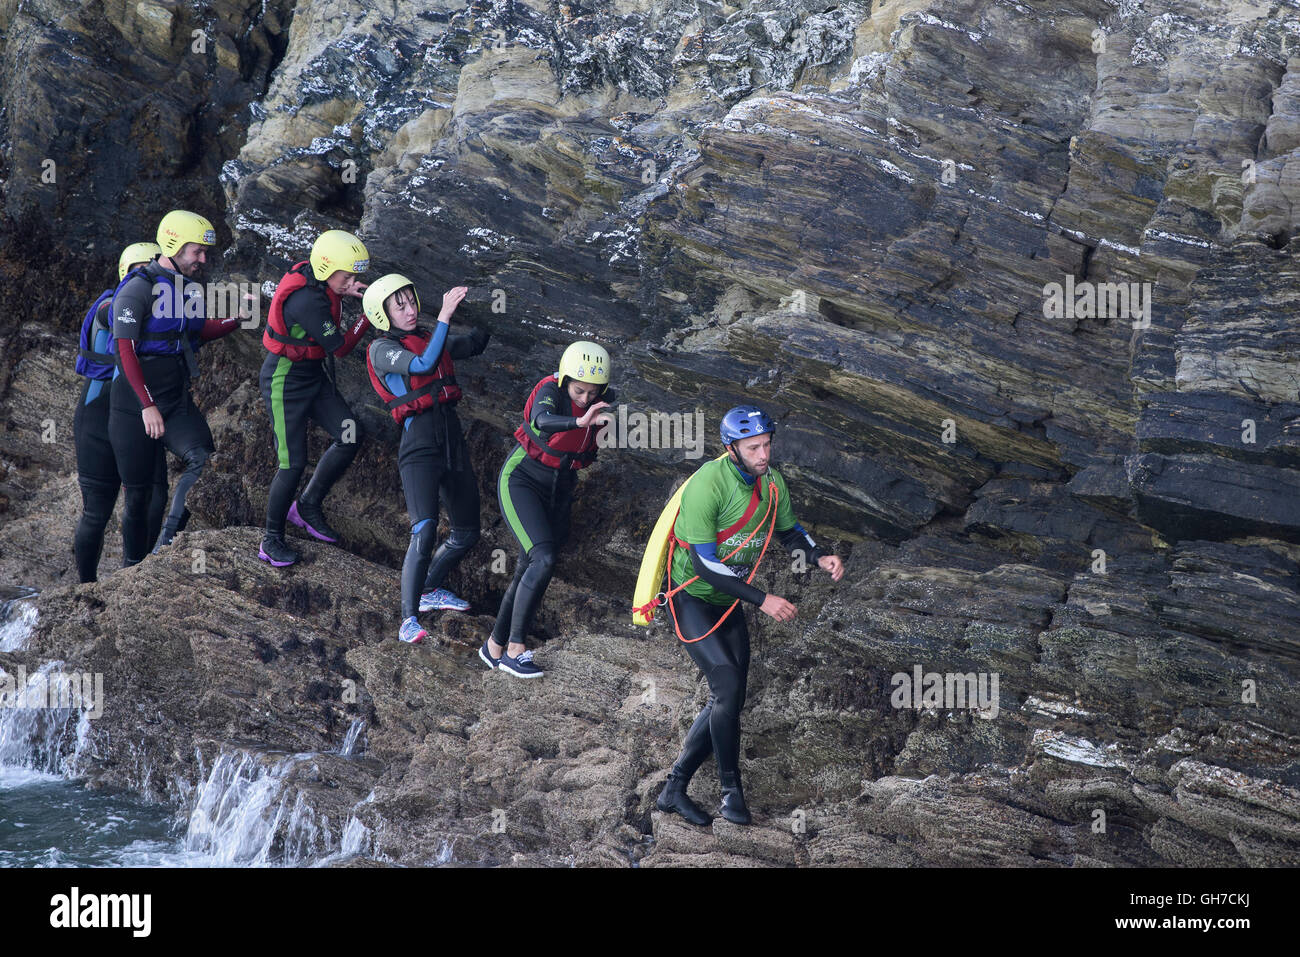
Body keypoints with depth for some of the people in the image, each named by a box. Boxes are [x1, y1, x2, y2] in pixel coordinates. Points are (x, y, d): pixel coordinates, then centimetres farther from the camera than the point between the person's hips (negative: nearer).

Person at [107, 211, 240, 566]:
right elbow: (126, 350, -15)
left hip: (176, 400, 5)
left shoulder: (192, 287, 9)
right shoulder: (138, 288, -12)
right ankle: (132, 568, 17)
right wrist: (148, 406, -19)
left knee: (203, 460, -23)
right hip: (134, 404, -5)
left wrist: (238, 319, 3)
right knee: (138, 491, 1)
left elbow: (202, 331, 22)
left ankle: (166, 545, -18)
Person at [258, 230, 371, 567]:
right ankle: (272, 540, 11)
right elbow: (340, 346, -23)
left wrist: (344, 291, 5)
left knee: (350, 436, -2)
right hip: (287, 382, -9)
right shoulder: (307, 301, -30)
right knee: (293, 463, -6)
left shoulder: (309, 272, -3)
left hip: (315, 375, 9)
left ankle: (309, 505, 15)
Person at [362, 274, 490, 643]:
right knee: (425, 533, -23)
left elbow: (475, 344, 23)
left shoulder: (429, 338, 14)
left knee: (467, 533, 16)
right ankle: (408, 620, -19)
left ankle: (431, 590, 38)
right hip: (420, 446, -7)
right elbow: (422, 364, -23)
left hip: (453, 443, 7)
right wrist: (444, 316, -29)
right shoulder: (383, 349, -5)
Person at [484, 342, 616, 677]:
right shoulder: (551, 391, -22)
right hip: (522, 480, -6)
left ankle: (495, 646, 20)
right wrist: (580, 422, -64)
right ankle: (515, 649, -17)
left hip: (559, 490, 6)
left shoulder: (603, 400, -4)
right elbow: (542, 420, -48)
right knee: (543, 560, -23)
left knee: (528, 571, 7)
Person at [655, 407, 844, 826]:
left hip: (728, 603, 8)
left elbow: (790, 531, 12)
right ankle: (731, 789, -7)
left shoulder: (770, 481, -4)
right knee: (728, 685, -21)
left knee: (729, 699, 5)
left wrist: (821, 557, -9)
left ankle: (673, 790, 14)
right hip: (691, 598, -8)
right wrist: (762, 600, -31)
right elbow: (705, 564, -28)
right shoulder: (708, 484, -27)